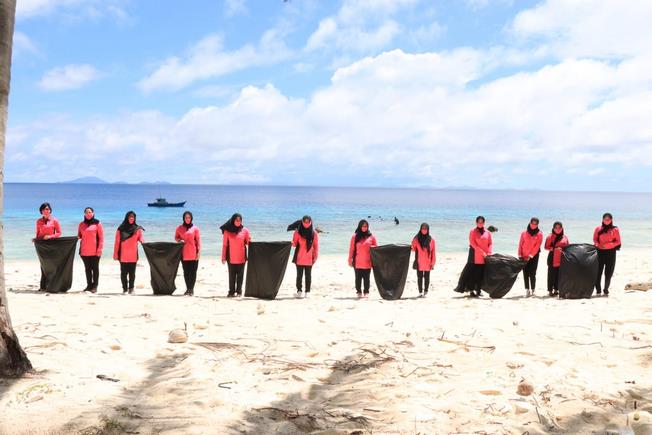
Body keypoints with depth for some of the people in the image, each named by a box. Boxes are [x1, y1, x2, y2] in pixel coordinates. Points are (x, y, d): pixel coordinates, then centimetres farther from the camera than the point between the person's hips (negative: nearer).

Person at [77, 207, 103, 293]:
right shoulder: (81, 224, 10)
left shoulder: (97, 224, -1)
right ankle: (89, 285, 17)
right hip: (84, 251, 4)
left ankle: (94, 286, 7)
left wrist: (99, 250, -10)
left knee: (95, 268, 2)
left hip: (94, 251, -4)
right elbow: (79, 236, 17)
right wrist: (78, 237, -7)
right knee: (87, 268, 9)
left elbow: (101, 238, -3)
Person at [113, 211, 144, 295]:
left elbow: (141, 239, 3)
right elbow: (117, 242, 1)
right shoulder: (121, 229, 1)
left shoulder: (137, 229, 5)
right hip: (123, 255, -1)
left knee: (132, 273, 5)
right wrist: (115, 254, -2)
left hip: (133, 255, 1)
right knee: (123, 273, 4)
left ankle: (131, 288, 13)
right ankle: (124, 288, 15)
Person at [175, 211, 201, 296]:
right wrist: (180, 240, -6)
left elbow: (198, 240, 1)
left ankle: (191, 289, 4)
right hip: (184, 254, 2)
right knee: (186, 272, 6)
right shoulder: (179, 228, 7)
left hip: (193, 254, -2)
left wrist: (198, 252, -5)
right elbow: (176, 237, 17)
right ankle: (188, 288, 14)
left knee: (193, 272, -2)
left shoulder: (195, 228, 1)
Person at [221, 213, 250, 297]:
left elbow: (248, 243, 6)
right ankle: (231, 291, 9)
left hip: (241, 257, 0)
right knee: (231, 275, 4)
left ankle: (239, 291, 12)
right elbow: (224, 245, 3)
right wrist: (223, 257, 1)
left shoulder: (245, 230, 3)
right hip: (231, 258, 0)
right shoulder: (227, 231, 2)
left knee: (240, 275, 4)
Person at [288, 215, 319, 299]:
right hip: (299, 258, -1)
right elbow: (294, 243, 1)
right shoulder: (297, 232, 1)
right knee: (299, 275, 1)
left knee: (308, 275, 4)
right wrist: (292, 243, -22)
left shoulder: (314, 233, 3)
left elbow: (316, 246, 6)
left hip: (309, 259, 1)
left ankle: (307, 292, 9)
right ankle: (299, 291, 6)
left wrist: (315, 257, 1)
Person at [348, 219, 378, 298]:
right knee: (358, 278, 4)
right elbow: (351, 248, 2)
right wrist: (350, 259, 0)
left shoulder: (371, 236, 6)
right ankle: (359, 292, 12)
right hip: (357, 262, -1)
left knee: (366, 278, 4)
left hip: (367, 262, 1)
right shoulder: (355, 236, 3)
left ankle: (366, 292, 11)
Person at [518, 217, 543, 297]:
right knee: (525, 274, 0)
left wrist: (530, 256, -13)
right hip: (524, 257, 2)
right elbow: (520, 245, 7)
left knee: (532, 274, -7)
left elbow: (537, 246, -7)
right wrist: (520, 255, -2)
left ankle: (533, 290, -1)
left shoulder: (539, 234, 0)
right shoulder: (524, 233, 8)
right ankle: (527, 290, 3)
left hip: (534, 256, -2)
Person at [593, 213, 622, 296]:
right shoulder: (598, 229, 5)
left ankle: (606, 290, 15)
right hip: (600, 252, 1)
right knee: (598, 271, -2)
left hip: (611, 252, -1)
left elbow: (618, 242, 0)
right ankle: (598, 289, 5)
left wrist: (608, 245, -13)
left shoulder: (615, 230, 0)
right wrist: (598, 245, -9)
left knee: (608, 272, 3)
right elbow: (595, 239, 12)